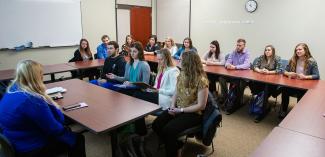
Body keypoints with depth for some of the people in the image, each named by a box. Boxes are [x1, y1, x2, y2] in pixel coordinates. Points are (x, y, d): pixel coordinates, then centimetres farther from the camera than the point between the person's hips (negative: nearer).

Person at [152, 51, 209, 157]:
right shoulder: (182, 75, 1)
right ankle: (176, 146, 13)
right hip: (178, 109, 7)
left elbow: (201, 106, -19)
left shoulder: (201, 80, -20)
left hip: (193, 113, -7)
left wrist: (181, 110, -19)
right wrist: (173, 106, -8)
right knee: (156, 125, -9)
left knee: (168, 129, -24)